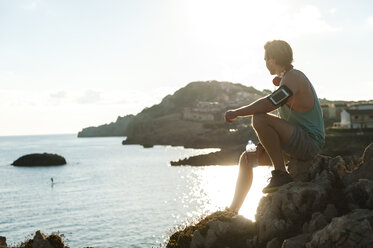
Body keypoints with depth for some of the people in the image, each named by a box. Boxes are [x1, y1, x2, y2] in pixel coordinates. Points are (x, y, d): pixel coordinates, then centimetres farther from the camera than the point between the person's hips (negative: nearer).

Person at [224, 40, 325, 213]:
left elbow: (269, 104, -30)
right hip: (294, 144, 10)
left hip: (309, 142, -10)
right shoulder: (287, 78, 17)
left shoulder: (293, 78, -14)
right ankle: (232, 212, 14)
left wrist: (236, 113, -19)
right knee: (247, 159, 8)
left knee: (259, 119, -29)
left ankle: (281, 175, -20)